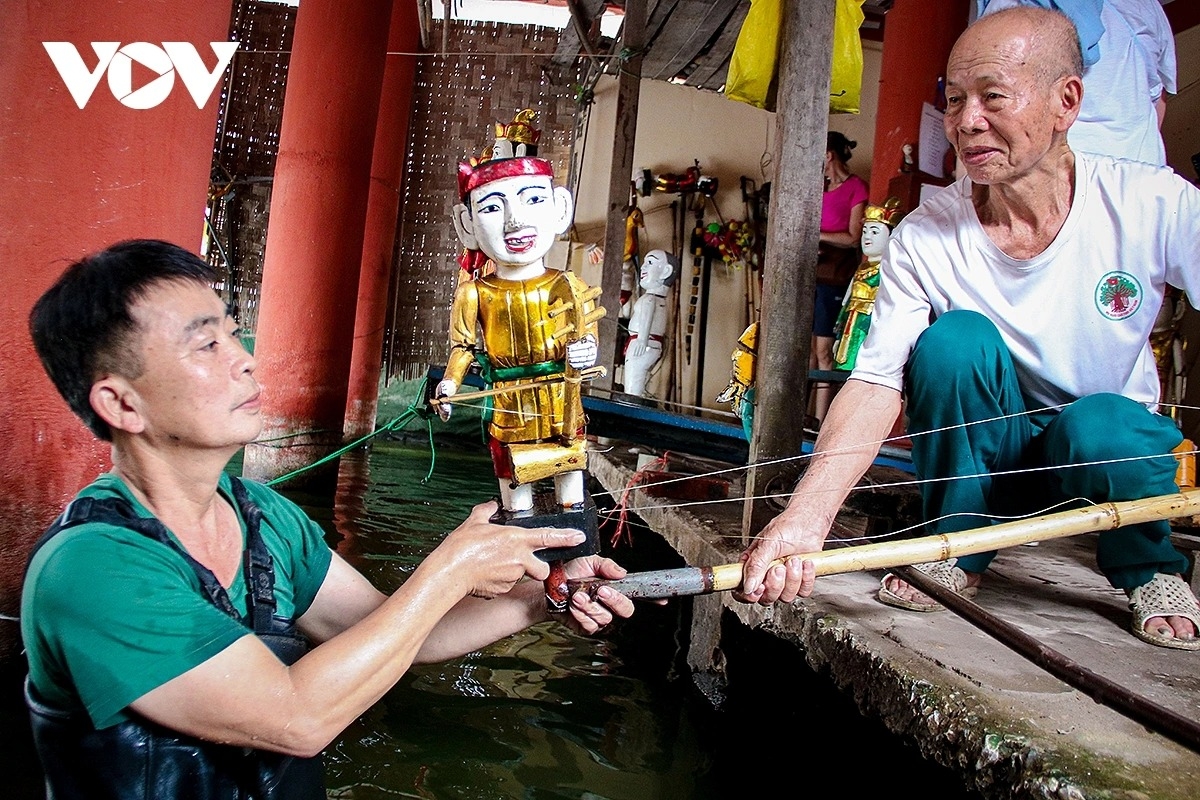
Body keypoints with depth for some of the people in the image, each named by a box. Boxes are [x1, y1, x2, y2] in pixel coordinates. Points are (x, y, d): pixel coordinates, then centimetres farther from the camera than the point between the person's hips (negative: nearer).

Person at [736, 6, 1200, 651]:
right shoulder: (924, 239, -16)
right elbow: (875, 381, -25)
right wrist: (804, 519, -41)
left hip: (1113, 451, 0)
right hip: (990, 458, 1)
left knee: (1101, 427, -35)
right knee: (956, 338, -28)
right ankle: (954, 552, -6)